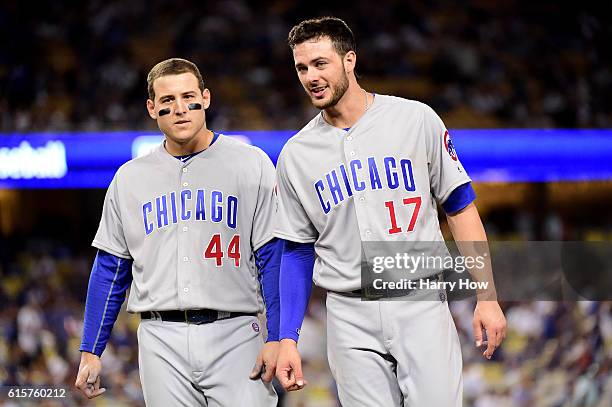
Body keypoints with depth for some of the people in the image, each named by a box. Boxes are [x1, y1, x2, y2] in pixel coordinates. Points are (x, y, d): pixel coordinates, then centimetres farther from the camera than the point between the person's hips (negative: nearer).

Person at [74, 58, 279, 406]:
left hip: (233, 335, -2)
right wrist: (91, 351, 9)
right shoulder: (130, 178, 13)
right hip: (161, 339, 2)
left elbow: (273, 259, -1)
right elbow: (110, 270, 15)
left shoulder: (251, 165, 3)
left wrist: (278, 339, -10)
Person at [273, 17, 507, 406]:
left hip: (421, 305, -2)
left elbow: (460, 208, 3)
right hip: (351, 316, 2)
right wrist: (288, 339, 3)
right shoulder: (295, 155, 7)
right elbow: (298, 252, 11)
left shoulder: (417, 119, 1)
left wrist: (487, 297, -3)